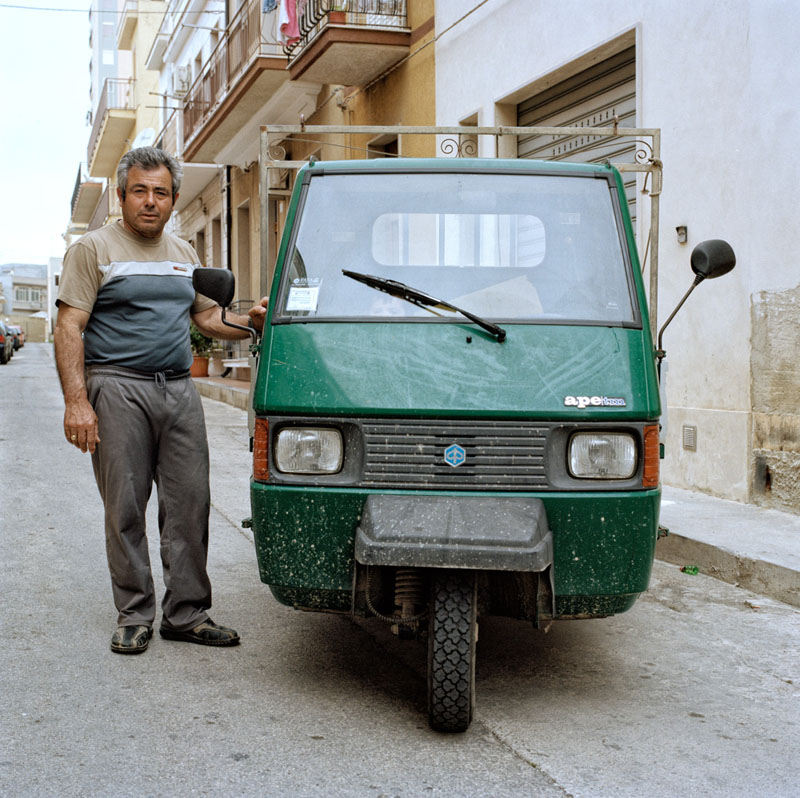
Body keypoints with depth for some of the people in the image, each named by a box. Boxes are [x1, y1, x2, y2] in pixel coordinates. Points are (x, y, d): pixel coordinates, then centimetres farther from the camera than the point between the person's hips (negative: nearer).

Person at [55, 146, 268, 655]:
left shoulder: (183, 254, 18)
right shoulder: (94, 249, 0)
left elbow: (207, 316, 23)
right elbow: (69, 328, -6)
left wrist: (250, 322, 2)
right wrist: (76, 400, -16)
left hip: (179, 389, 5)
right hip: (119, 388, -5)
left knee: (190, 505, 3)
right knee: (126, 509, -2)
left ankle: (187, 613, 13)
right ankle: (134, 616, 9)